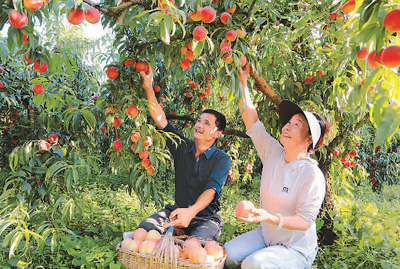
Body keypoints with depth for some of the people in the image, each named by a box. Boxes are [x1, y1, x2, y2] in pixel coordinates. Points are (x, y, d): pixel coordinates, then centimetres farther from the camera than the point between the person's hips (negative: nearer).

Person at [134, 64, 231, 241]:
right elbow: (161, 120, -3)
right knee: (146, 227, -24)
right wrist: (148, 88, -12)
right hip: (178, 210, 4)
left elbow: (211, 190, -22)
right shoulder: (182, 147, 5)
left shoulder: (222, 159, -7)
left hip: (207, 217, -3)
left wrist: (191, 211, -41)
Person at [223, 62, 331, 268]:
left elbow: (305, 221, -22)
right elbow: (251, 121, -4)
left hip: (296, 248, -5)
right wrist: (244, 83, -9)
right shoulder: (273, 153, -5)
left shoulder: (312, 175, -21)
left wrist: (269, 217, -38)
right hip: (266, 235, 5)